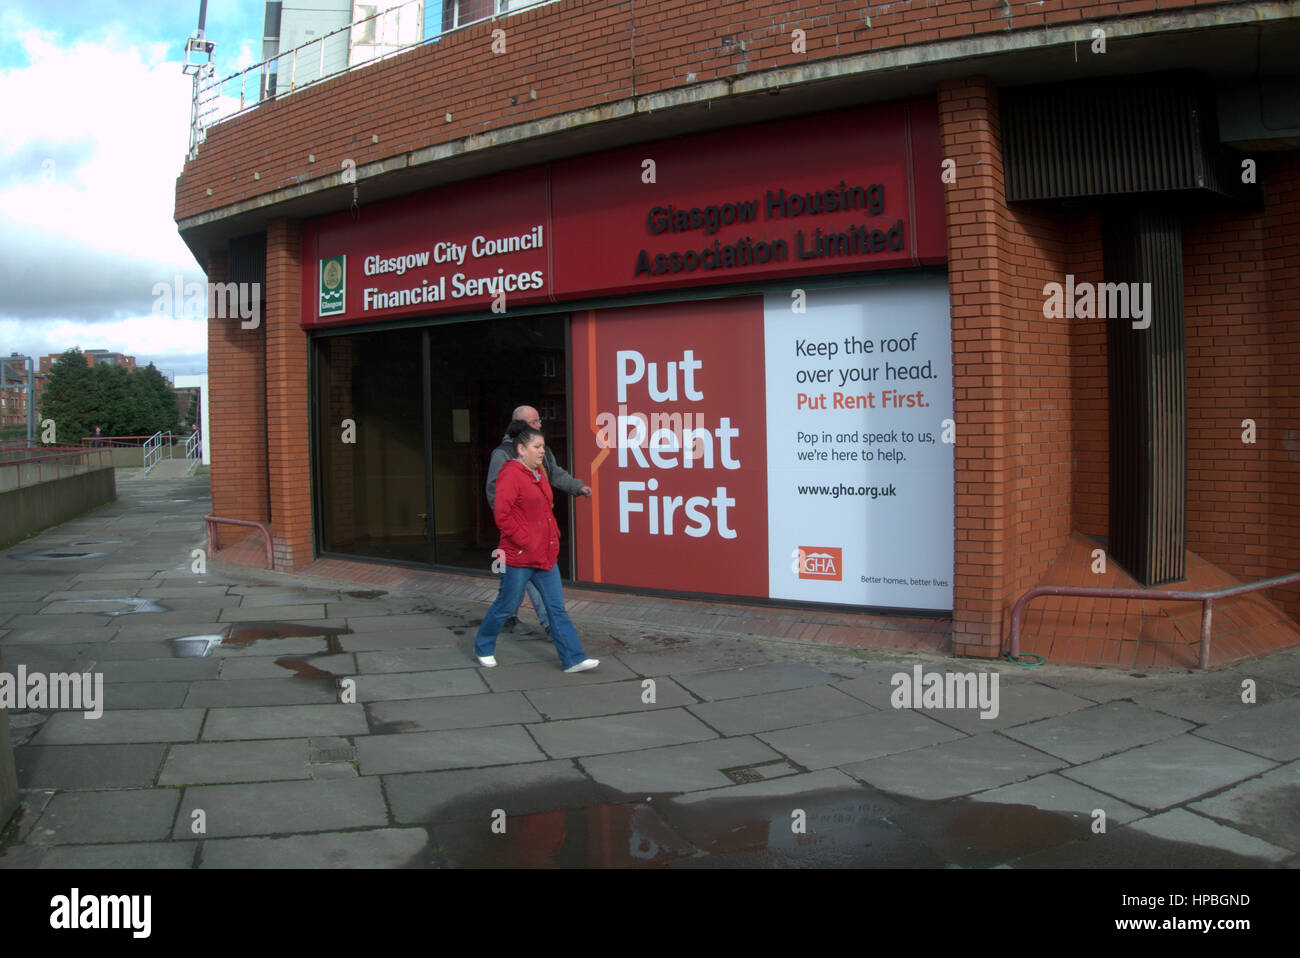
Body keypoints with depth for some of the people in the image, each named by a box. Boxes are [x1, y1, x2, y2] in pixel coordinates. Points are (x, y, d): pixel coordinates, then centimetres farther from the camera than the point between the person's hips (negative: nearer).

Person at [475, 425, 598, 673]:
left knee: (556, 607, 6)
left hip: (545, 555, 8)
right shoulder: (511, 474, -15)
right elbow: (501, 515, -22)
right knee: (506, 606, 6)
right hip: (519, 557, -8)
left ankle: (572, 659, 8)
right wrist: (524, 541, -19)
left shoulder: (539, 473, 13)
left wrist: (554, 534, 16)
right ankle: (483, 648, 28)